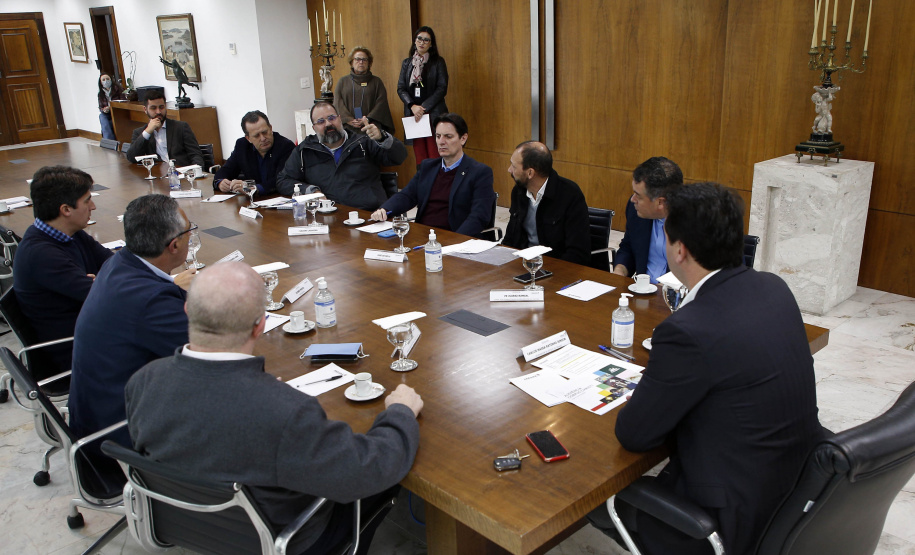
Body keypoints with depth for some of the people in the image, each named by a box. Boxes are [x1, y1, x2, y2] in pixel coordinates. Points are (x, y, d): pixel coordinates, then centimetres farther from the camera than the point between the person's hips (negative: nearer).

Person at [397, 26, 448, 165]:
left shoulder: (438, 62, 6)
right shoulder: (407, 63, 15)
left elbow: (442, 88, -2)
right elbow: (401, 88, 9)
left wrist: (423, 107, -10)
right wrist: (413, 106, -9)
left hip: (433, 114, -3)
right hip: (413, 114, 3)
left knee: (434, 155, -10)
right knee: (419, 156, -1)